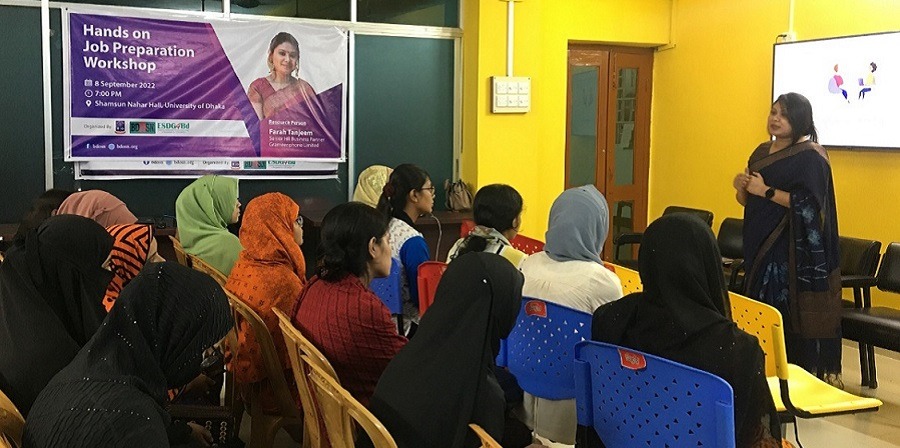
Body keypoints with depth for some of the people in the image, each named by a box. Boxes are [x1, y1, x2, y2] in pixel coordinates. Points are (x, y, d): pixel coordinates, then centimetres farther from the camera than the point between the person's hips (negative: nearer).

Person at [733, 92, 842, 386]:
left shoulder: (810, 156, -8)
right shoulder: (762, 152, 14)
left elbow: (808, 204, -18)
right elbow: (747, 201, 18)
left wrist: (766, 191, -18)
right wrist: (741, 187, -3)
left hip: (796, 251, -7)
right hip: (761, 246, 7)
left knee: (791, 314, -8)